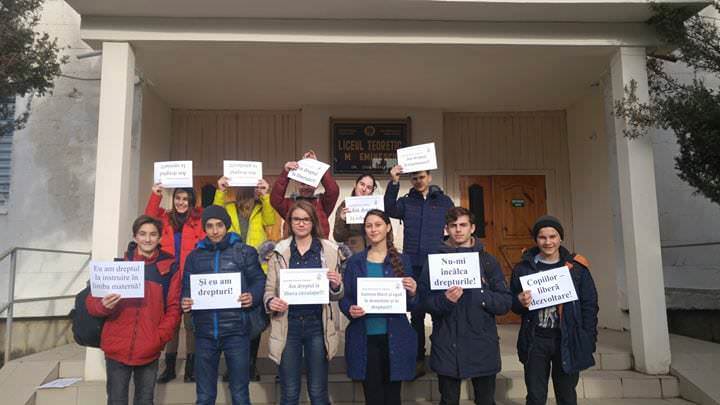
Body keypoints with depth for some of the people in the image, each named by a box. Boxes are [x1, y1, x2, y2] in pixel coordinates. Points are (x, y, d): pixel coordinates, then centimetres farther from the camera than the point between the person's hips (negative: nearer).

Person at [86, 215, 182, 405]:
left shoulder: (169, 267, 1)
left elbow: (173, 308, 1)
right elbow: (91, 302, 3)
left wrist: (159, 338, -10)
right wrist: (104, 305, -19)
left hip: (149, 352, 0)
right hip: (117, 349, 0)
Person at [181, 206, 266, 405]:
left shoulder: (245, 252, 2)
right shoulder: (194, 256, 11)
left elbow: (259, 280, 2)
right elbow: (187, 288, 13)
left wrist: (253, 296, -19)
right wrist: (185, 302, -8)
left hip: (236, 331, -2)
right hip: (204, 332, 3)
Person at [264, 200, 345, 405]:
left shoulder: (329, 250, 3)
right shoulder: (279, 252, 4)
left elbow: (336, 296, 8)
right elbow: (269, 290, 7)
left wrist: (337, 286, -14)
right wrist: (271, 302, -15)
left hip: (317, 325, 0)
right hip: (289, 325, 1)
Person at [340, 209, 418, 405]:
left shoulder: (402, 260, 4)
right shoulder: (354, 261, 5)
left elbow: (411, 305, 5)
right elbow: (344, 299, 6)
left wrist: (412, 293, -16)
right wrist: (350, 310, -15)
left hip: (395, 339, 0)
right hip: (365, 339, 0)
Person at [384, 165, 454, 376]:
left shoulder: (444, 201, 9)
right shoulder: (406, 201, 9)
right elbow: (390, 210, -11)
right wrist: (394, 183, -21)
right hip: (413, 265, 1)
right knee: (416, 312, 7)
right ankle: (418, 359, 18)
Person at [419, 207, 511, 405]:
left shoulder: (487, 260, 3)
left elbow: (505, 302, -2)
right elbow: (425, 302, -5)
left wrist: (479, 295, -17)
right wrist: (445, 300, -24)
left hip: (483, 346, 1)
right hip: (447, 346, -1)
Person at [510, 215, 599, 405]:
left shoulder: (577, 267, -1)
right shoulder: (523, 267, 0)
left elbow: (589, 306, 2)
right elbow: (512, 304, 8)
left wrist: (589, 341, -2)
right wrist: (520, 302, -15)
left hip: (568, 341, 0)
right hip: (535, 341, 0)